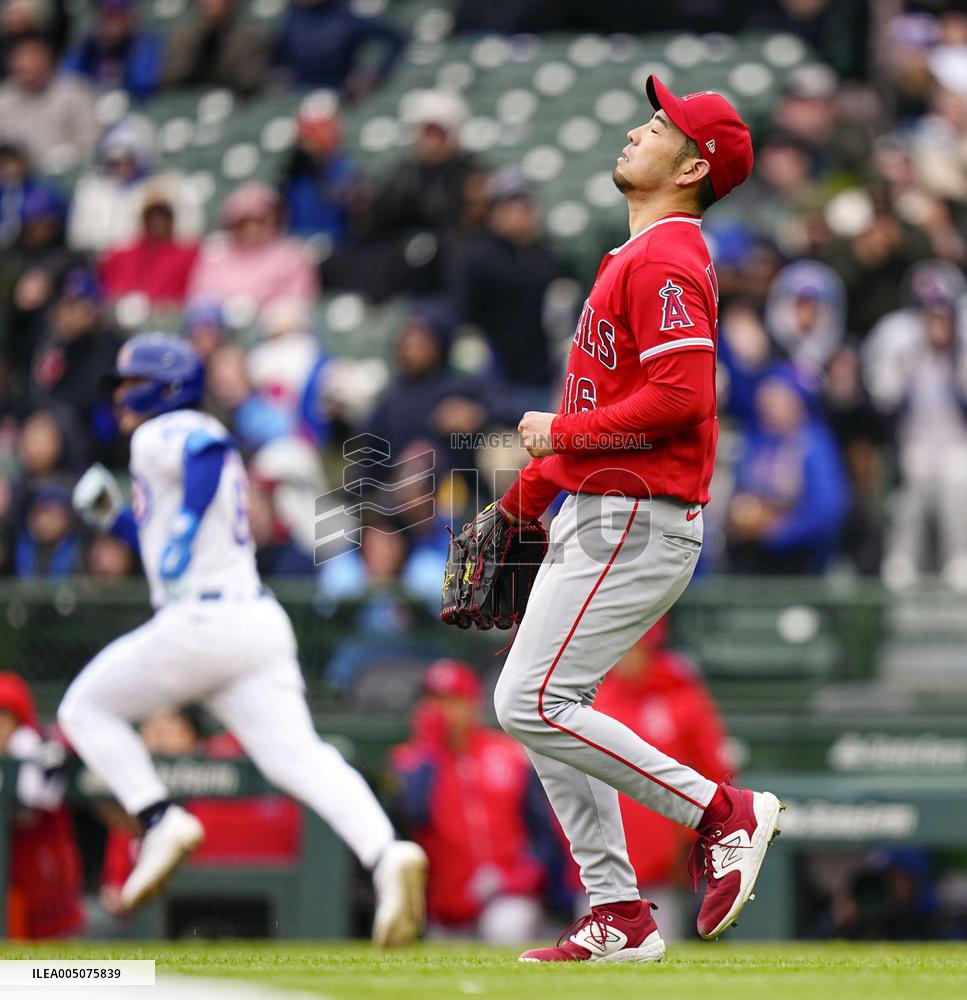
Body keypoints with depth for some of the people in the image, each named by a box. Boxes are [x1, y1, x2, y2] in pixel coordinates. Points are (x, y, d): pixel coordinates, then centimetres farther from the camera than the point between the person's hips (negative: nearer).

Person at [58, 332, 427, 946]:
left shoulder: (162, 434, 1)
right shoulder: (194, 442, 29)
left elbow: (211, 449, -24)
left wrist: (184, 525, -26)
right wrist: (116, 520, 33)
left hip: (200, 623, -8)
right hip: (261, 624, 8)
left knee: (85, 709, 11)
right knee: (298, 758, -8)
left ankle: (161, 821, -5)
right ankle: (385, 854, -30)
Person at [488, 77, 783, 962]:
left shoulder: (666, 259, -14)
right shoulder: (637, 256, 18)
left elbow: (680, 398, -26)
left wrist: (564, 434, -15)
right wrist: (523, 497, 24)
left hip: (636, 523, -11)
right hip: (595, 517, 11)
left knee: (533, 703, -14)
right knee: (539, 706, 11)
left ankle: (722, 813, -8)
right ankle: (620, 919, 13)